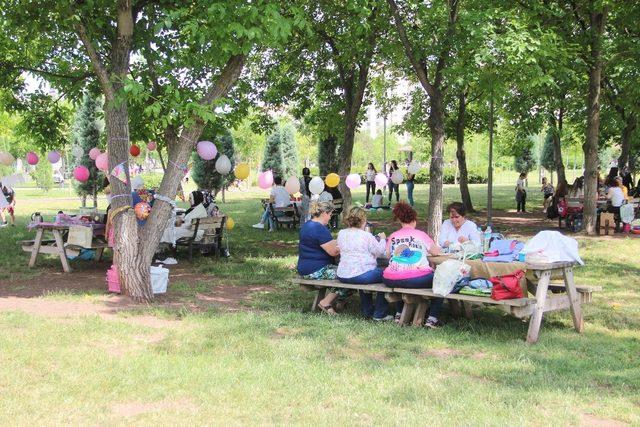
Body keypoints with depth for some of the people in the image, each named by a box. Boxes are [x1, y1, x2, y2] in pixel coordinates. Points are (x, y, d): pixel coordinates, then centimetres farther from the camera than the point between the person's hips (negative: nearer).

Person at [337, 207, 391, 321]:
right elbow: (380, 251, -3)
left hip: (342, 276, 7)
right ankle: (379, 314, 13)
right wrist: (382, 239, 17)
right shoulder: (366, 236, -11)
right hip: (361, 276, -7)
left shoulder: (341, 233, 6)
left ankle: (367, 312, 37)